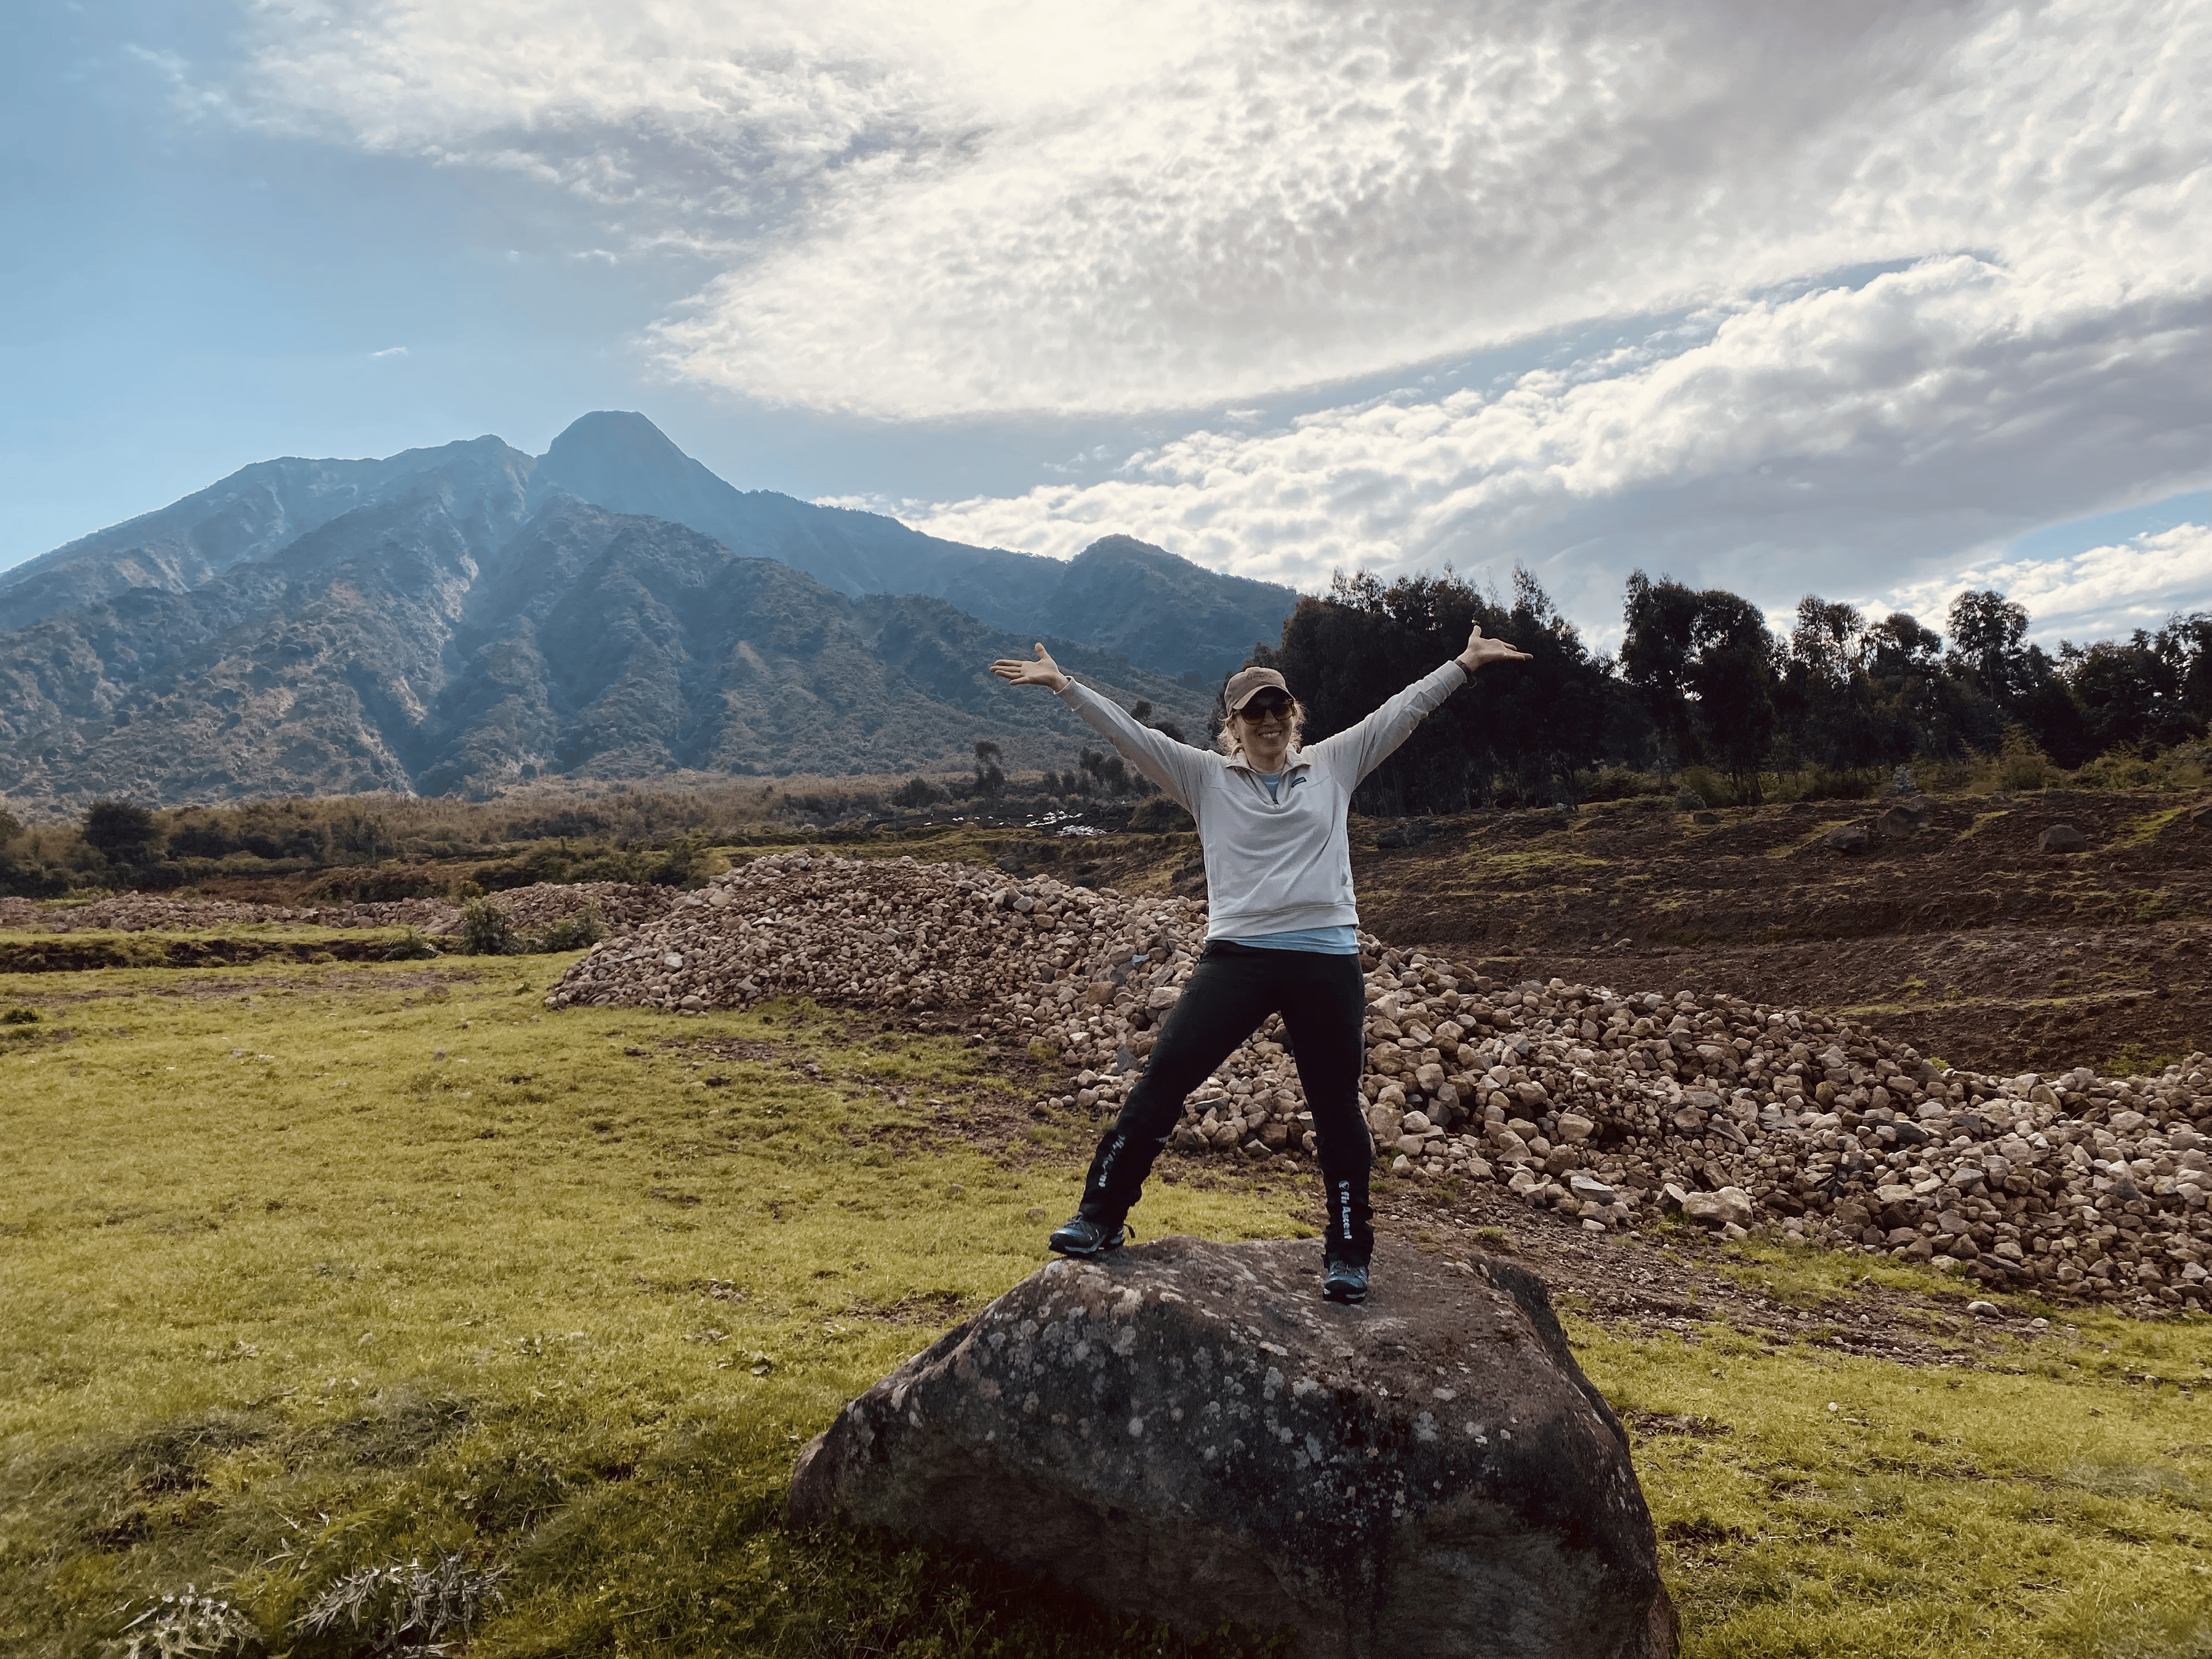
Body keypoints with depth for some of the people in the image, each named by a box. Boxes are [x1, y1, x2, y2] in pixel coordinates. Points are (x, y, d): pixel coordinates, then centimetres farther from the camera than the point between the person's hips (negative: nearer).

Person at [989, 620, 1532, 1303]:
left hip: (1327, 963, 1)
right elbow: (1129, 733, 3)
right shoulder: (1207, 777, 9)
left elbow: (1402, 710, 12)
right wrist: (1063, 685, -3)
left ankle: (1348, 1252, 23)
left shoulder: (1333, 766, 12)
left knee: (1336, 1106, 7)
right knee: (1161, 1081, -5)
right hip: (1236, 956, -1)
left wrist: (1465, 663, 9)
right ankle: (1101, 1216, 8)